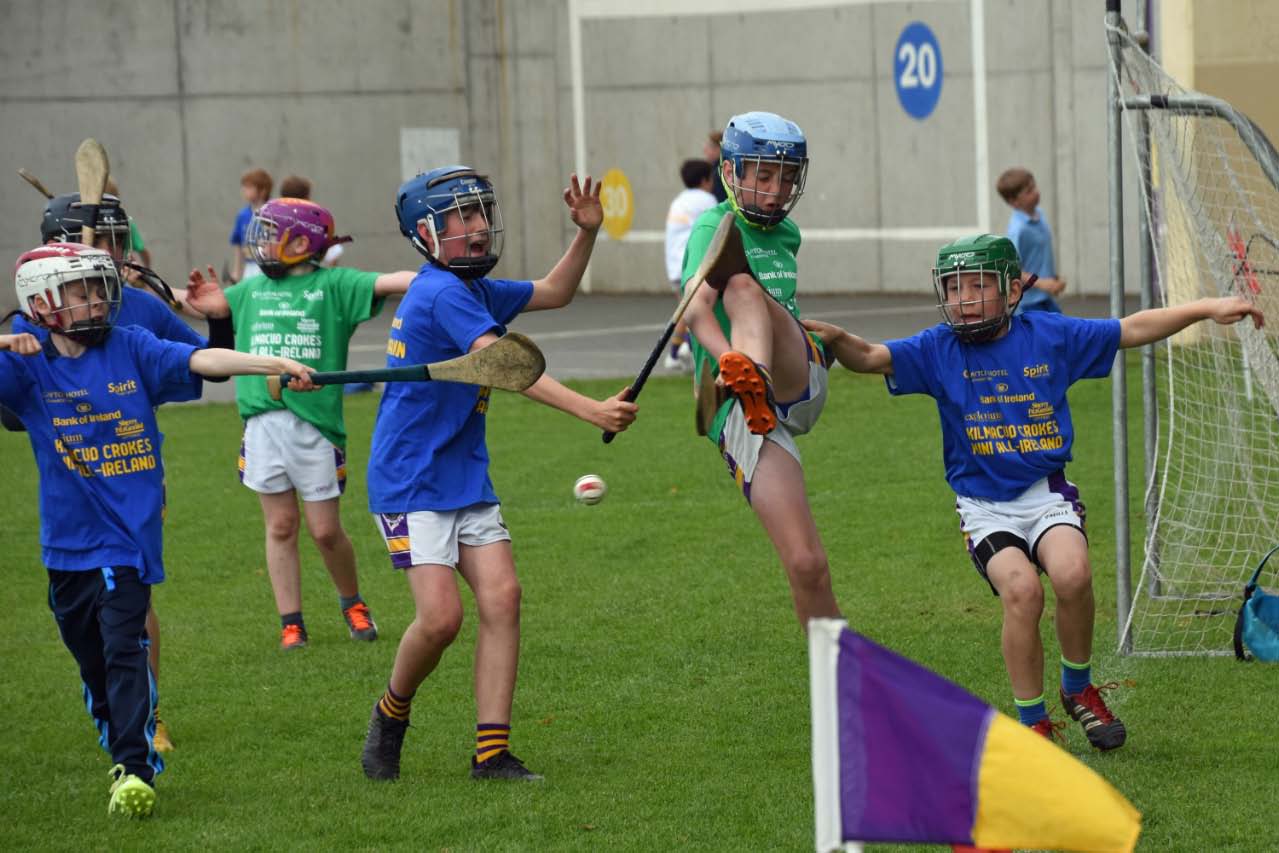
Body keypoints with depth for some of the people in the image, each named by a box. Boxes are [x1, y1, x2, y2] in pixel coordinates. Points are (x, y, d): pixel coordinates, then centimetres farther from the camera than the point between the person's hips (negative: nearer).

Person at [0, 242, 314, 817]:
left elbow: (201, 360, -10)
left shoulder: (131, 349, 0)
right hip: (68, 542, 2)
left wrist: (273, 364, -23)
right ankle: (122, 759, 29)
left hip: (127, 537, -2)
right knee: (92, 663, 12)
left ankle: (136, 771, -17)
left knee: (124, 650, -13)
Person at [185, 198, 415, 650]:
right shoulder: (252, 289, 16)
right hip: (263, 422, 4)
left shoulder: (333, 285, 0)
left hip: (315, 422, -4)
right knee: (281, 526, 6)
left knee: (325, 530, 0)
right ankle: (291, 624, 13)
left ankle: (353, 603, 25)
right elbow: (210, 303, 31)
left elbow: (386, 283, -13)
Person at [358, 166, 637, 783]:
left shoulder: (475, 289, 10)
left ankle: (492, 752, -3)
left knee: (501, 597, -5)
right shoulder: (442, 294, -19)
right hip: (410, 482, -9)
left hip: (466, 478, 9)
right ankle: (391, 714, 15)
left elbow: (554, 292, 24)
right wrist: (591, 411, -35)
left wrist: (587, 232, 7)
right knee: (442, 616, -14)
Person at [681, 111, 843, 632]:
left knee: (743, 284, -27)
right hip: (740, 415, -3)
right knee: (806, 564, -14)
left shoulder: (787, 233, 21)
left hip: (799, 382, 3)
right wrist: (726, 358, -36)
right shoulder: (714, 227, 1)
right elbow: (697, 308, -18)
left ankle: (760, 385, -52)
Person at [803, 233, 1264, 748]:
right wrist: (835, 339, -33)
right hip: (984, 506, -1)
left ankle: (1078, 689, 1)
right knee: (1022, 590, -26)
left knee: (1071, 574, -28)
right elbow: (871, 358, -11)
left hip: (1048, 495, 1)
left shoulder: (1050, 336, 4)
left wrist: (1208, 309, 5)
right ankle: (1032, 722, -9)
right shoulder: (938, 350, 1)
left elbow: (1133, 329, 10)